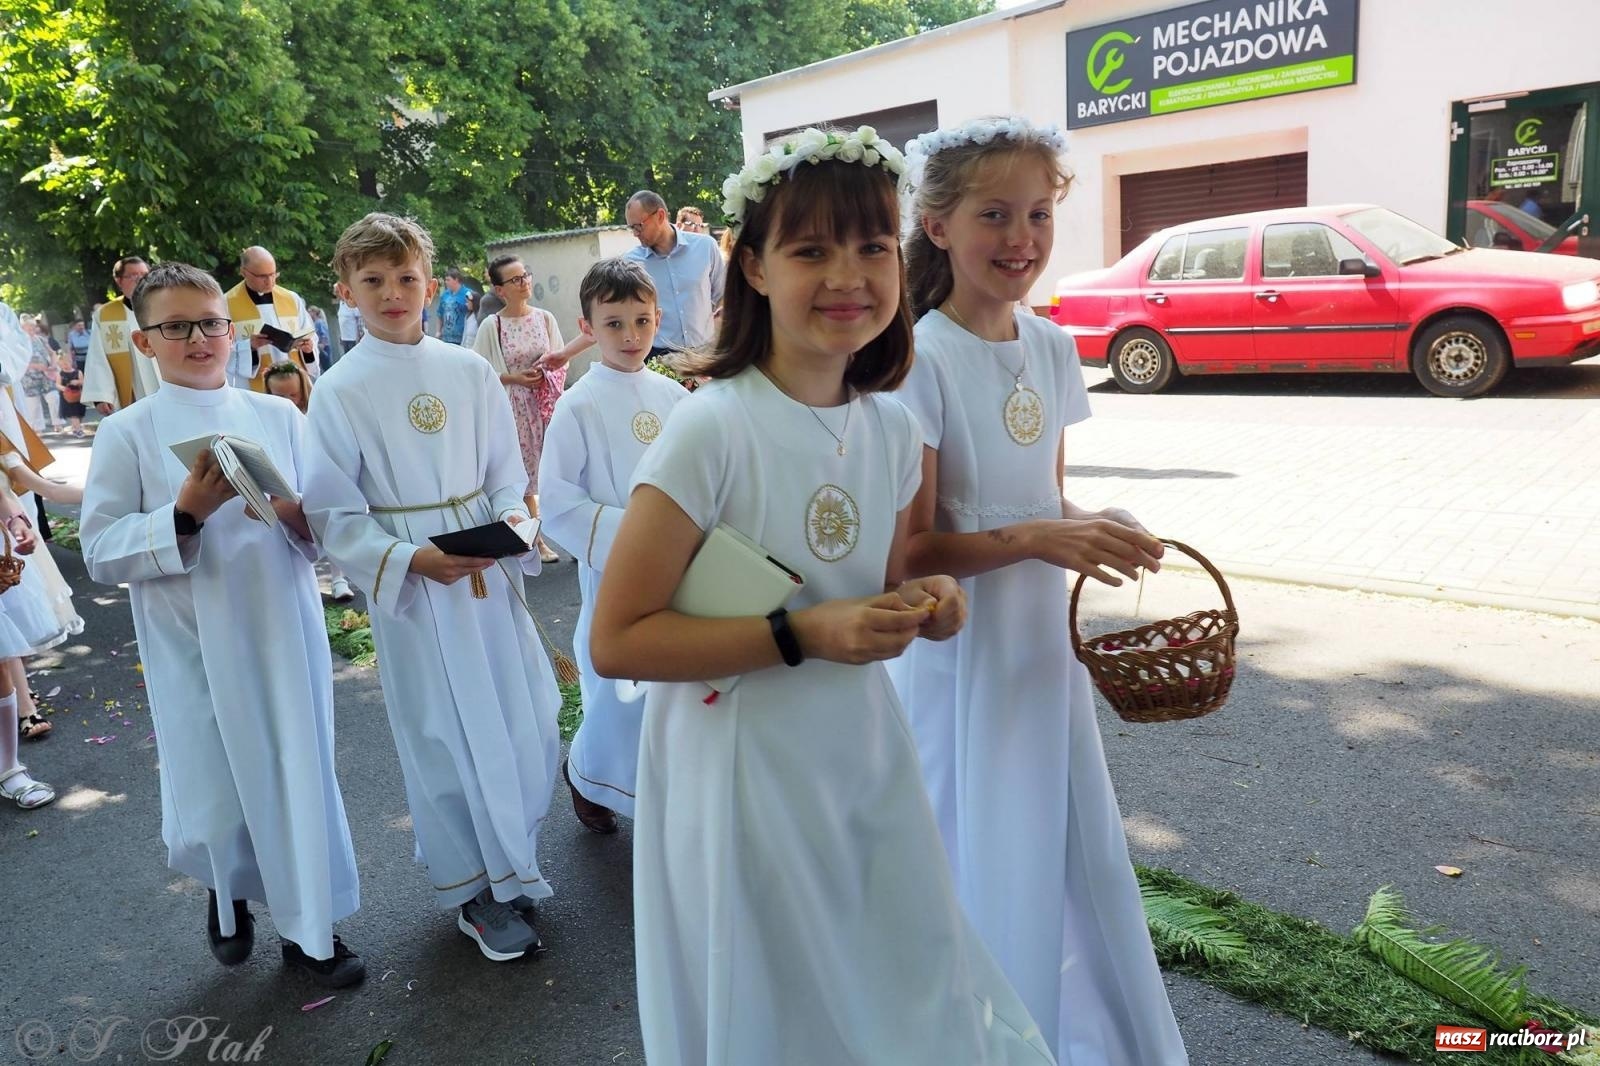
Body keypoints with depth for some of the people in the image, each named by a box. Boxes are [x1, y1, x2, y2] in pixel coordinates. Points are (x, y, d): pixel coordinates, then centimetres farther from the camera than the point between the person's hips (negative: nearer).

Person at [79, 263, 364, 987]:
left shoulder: (278, 415, 4)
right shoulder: (128, 433, -2)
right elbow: (101, 553, -6)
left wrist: (296, 516, -16)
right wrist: (185, 515, -20)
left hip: (285, 634, 2)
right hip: (194, 650, -1)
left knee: (300, 781, 8)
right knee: (212, 812, 4)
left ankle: (307, 929, 29)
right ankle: (228, 893, 40)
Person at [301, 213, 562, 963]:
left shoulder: (470, 372, 2)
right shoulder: (338, 392, -6)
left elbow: (507, 476, 7)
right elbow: (334, 517, -7)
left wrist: (511, 520, -13)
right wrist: (409, 558, -20)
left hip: (490, 575, 3)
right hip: (412, 588, -3)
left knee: (527, 726, 10)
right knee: (444, 739, 7)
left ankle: (511, 862, 36)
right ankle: (474, 893, 28)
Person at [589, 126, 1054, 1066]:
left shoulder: (894, 430, 0)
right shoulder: (712, 430, -19)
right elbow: (616, 641, -18)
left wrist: (922, 605, -8)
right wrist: (800, 634, -24)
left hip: (865, 761, 6)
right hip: (745, 781, -5)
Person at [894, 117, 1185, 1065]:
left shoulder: (1053, 347, 3)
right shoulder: (922, 359, -17)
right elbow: (911, 549, -17)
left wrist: (1093, 525, -7)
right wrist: (1035, 539, -29)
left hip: (1046, 638, 7)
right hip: (961, 649, -6)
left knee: (1074, 854, 20)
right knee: (985, 870, 9)